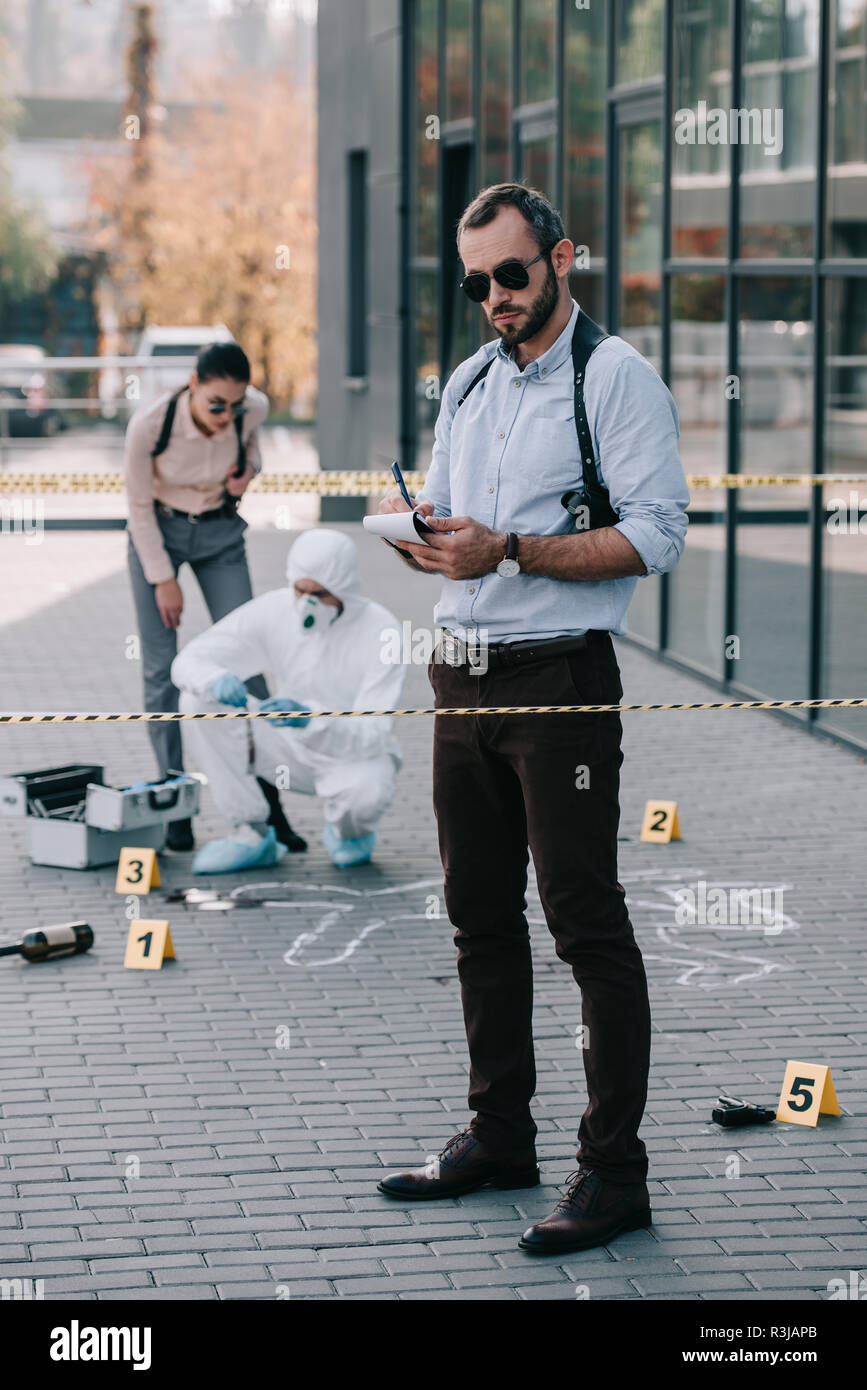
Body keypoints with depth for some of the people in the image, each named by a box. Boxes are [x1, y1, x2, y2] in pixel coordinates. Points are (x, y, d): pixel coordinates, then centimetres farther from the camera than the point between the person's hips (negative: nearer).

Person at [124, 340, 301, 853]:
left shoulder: (253, 408, -22)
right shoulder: (149, 424, -30)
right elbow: (139, 508, -15)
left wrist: (249, 467, -14)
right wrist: (163, 578, -13)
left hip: (221, 532, 2)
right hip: (158, 532, -2)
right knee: (162, 669, -7)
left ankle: (269, 805, -4)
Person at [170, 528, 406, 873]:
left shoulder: (380, 631, -23)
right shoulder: (273, 611, -13)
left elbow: (371, 735, -28)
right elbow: (188, 661, -14)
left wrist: (311, 718, -48)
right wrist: (215, 680, -39)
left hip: (357, 756, -3)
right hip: (294, 752, 4)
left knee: (366, 791, -40)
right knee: (198, 699, -17)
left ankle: (349, 832, 2)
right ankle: (251, 834, -8)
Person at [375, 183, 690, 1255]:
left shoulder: (616, 376, -6)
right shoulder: (469, 382, 17)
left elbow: (654, 537, -15)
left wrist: (508, 550, -21)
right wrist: (418, 529, -3)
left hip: (560, 682, -7)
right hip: (464, 676, 7)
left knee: (586, 926, -6)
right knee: (480, 917, 12)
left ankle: (614, 1173, -2)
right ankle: (500, 1136, 24)